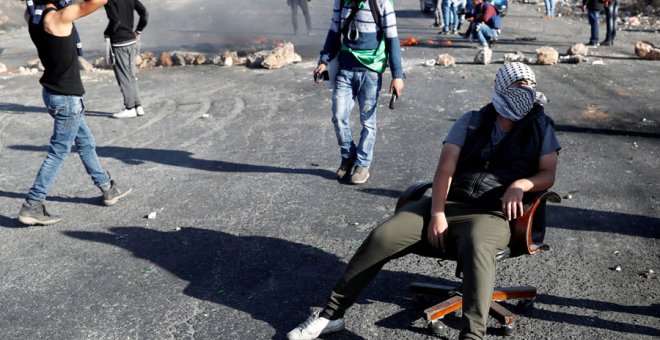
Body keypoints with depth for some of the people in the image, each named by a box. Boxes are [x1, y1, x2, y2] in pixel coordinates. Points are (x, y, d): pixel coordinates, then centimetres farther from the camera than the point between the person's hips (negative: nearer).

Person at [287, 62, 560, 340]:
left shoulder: (540, 126, 13)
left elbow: (548, 174, 8)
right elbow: (445, 167, 2)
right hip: (446, 204, 2)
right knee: (382, 237, -15)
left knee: (477, 247, -40)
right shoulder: (471, 122, 12)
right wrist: (437, 213, -11)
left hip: (490, 214, -2)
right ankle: (331, 314, -3)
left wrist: (521, 184, -15)